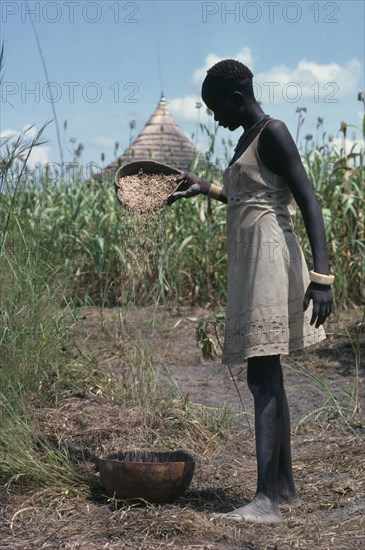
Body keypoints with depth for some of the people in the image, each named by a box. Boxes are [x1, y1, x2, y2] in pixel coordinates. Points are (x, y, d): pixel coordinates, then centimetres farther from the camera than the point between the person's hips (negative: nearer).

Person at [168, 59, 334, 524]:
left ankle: (266, 499, -15)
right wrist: (207, 188, 42)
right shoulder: (248, 139, 20)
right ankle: (284, 486, 17)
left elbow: (309, 202, -17)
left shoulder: (272, 133, -8)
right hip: (249, 264, 10)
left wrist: (321, 275, -26)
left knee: (263, 377, -14)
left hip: (269, 261, -10)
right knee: (266, 378, 10)